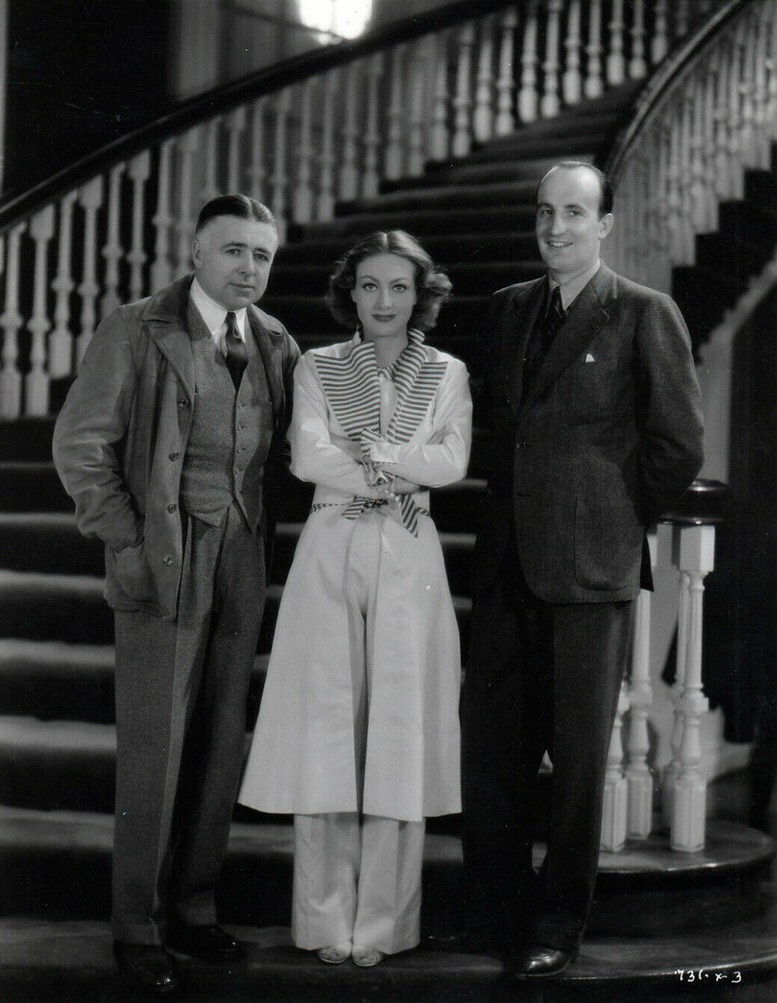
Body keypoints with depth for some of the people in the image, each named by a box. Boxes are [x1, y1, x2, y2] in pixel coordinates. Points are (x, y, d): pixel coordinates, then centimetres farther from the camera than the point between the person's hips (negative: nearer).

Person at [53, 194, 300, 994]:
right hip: (161, 565, -5)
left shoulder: (276, 345, 8)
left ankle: (192, 909, 22)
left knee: (220, 745, 9)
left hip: (241, 567, 5)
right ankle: (136, 928, 10)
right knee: (153, 749, -2)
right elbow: (80, 445, -6)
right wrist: (126, 544, -10)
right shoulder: (135, 333, -5)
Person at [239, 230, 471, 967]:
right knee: (326, 723, -1)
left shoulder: (447, 375, 10)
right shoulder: (317, 369, 9)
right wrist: (401, 477, -7)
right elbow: (307, 458, -5)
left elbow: (453, 463, -5)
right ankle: (325, 919, 8)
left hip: (409, 559, 0)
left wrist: (366, 449, -8)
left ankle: (381, 921, 7)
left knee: (397, 729, -1)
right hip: (330, 554, 0)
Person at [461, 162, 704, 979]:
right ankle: (496, 910, 23)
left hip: (588, 570, -5)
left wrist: (616, 524, 2)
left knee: (577, 750, 5)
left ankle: (558, 924, 19)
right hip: (506, 565, 5)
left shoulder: (645, 315, -4)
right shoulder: (509, 308, 13)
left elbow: (679, 446, -4)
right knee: (490, 737, 9)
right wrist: (512, 507, 14)